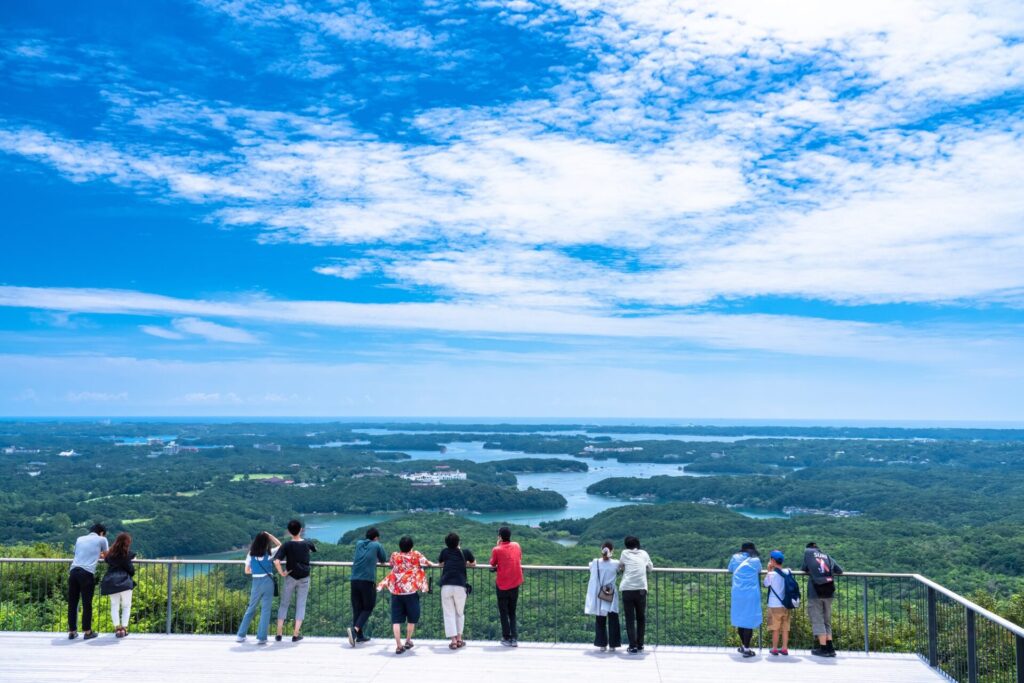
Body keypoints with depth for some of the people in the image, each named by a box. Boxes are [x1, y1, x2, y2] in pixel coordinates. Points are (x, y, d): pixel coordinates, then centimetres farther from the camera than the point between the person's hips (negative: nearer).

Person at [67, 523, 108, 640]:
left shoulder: (79, 539, 24)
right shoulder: (102, 539, 12)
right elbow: (106, 556, 25)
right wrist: (100, 555, 49)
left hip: (74, 571, 4)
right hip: (87, 573, -4)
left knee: (72, 603, 10)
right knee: (87, 603, 4)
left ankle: (72, 632, 16)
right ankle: (87, 632, 10)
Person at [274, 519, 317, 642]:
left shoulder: (287, 545, -9)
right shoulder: (306, 543, -2)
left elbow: (276, 561, -21)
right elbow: (314, 549, 22)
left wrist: (281, 572, -10)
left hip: (290, 577, -1)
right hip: (304, 578, 1)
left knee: (284, 604, 11)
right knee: (301, 605, 7)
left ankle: (279, 633, 11)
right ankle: (295, 634, 5)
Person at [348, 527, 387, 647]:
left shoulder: (358, 543, 17)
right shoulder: (377, 545, 7)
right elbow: (383, 560, 18)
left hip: (354, 580, 4)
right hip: (368, 581, -4)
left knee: (357, 608, 12)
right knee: (368, 608, 7)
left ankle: (360, 635, 13)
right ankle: (355, 629, -14)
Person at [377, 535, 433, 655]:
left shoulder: (394, 555, 5)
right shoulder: (416, 555, 0)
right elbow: (427, 563, 18)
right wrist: (434, 564, 39)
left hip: (396, 591, 1)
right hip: (411, 591, -1)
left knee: (396, 619, 2)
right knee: (411, 618, 17)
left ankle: (398, 646, -4)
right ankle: (408, 641, 27)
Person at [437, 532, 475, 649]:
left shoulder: (445, 551, 11)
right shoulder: (465, 552, 11)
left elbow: (440, 564, 29)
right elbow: (473, 564, 29)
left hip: (446, 586, 0)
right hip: (460, 586, 0)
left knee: (449, 614, 5)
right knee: (460, 613, 16)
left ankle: (453, 641, -1)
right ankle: (459, 639, 18)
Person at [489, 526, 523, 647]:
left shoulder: (497, 549, -11)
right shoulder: (516, 546, 2)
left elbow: (493, 565, 2)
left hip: (502, 585, -4)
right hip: (515, 584, 4)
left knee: (503, 613, 8)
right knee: (512, 612, 14)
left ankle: (507, 638, 8)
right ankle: (514, 638, 7)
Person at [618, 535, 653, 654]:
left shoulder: (625, 553, 8)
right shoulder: (644, 553, 13)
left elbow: (619, 567, 19)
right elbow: (651, 568, 25)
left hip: (627, 590, -1)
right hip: (641, 589, 1)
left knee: (630, 619, 4)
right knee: (641, 618, 16)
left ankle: (633, 647, 0)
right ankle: (640, 645, 18)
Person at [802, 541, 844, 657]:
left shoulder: (807, 551, 11)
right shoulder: (827, 556, 19)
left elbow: (805, 568, 15)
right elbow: (840, 570, 17)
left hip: (815, 592, -4)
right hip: (828, 592, 4)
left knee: (818, 621, -1)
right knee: (827, 621, 13)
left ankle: (824, 648, -3)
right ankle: (830, 647, 9)